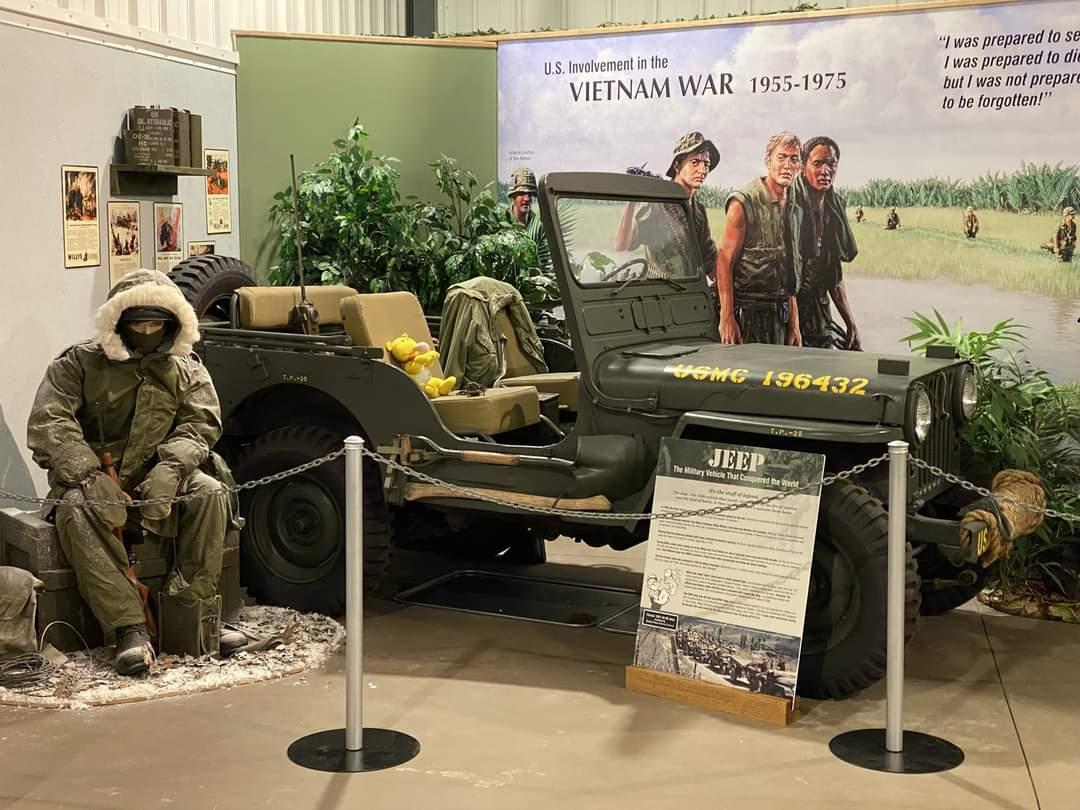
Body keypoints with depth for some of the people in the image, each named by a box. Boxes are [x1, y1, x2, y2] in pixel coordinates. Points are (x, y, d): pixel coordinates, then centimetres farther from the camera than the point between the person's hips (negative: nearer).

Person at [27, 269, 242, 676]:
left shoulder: (186, 369, 9)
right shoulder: (79, 363, 0)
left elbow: (200, 424, -1)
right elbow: (47, 423, -11)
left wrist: (170, 467, -23)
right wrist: (90, 478, -26)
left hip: (157, 482, 2)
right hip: (90, 480, -2)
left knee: (210, 493, -26)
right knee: (76, 510, -35)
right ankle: (130, 628, -38)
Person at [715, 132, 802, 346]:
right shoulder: (743, 204, -10)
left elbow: (790, 271, 16)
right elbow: (724, 261, -13)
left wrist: (794, 325, 12)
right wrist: (727, 319, -19)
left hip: (779, 312, 7)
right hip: (748, 311, -7)